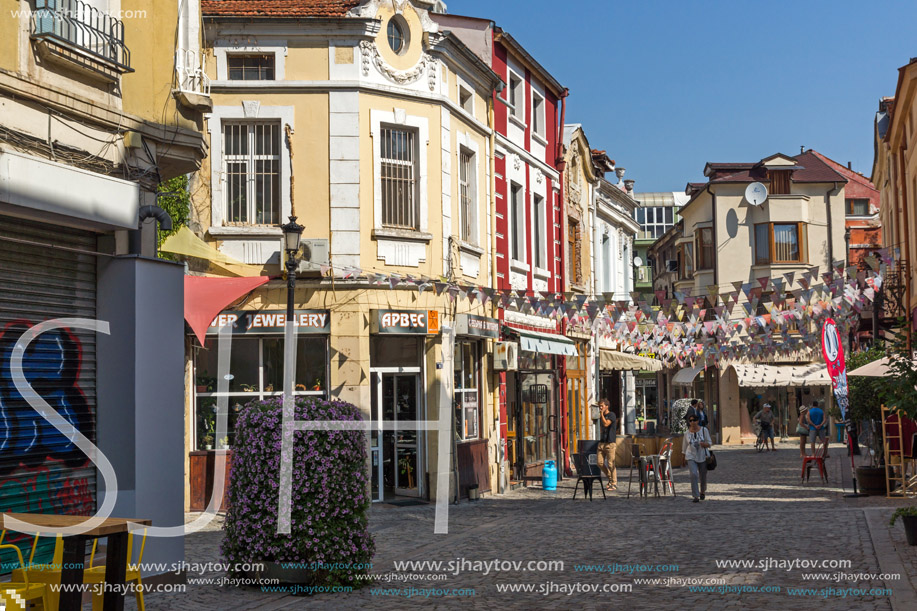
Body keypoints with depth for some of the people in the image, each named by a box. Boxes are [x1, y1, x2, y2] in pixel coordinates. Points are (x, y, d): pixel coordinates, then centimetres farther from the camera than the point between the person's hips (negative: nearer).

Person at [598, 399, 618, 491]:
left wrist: (601, 414, -16)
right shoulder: (602, 416, 17)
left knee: (611, 464, -6)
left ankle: (614, 483, 2)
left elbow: (606, 424, -21)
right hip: (602, 442, 7)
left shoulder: (612, 415, -6)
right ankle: (610, 478, 20)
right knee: (600, 463, 2)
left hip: (610, 443, -7)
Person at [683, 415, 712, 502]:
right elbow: (685, 446, 13)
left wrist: (704, 444, -23)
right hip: (691, 457, 0)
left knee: (703, 476, 10)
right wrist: (685, 457, 18)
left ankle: (702, 491, 40)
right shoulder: (687, 433, 1)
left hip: (702, 456, 0)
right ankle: (696, 496, -14)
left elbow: (709, 443, -1)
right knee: (694, 474, -18)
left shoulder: (704, 430, -3)